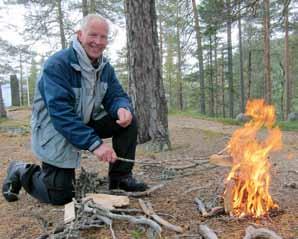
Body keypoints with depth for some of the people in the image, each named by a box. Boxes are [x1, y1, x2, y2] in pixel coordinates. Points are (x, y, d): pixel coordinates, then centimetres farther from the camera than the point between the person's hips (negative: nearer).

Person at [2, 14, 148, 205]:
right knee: (60, 196, -6)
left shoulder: (105, 66, -2)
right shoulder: (57, 65, -25)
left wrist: (123, 109, -30)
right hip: (55, 131, -6)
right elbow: (61, 114, -32)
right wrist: (94, 143, -38)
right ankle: (22, 172, 22)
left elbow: (116, 95, -3)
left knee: (128, 121, -14)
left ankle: (121, 177, 1)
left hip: (87, 123, 6)